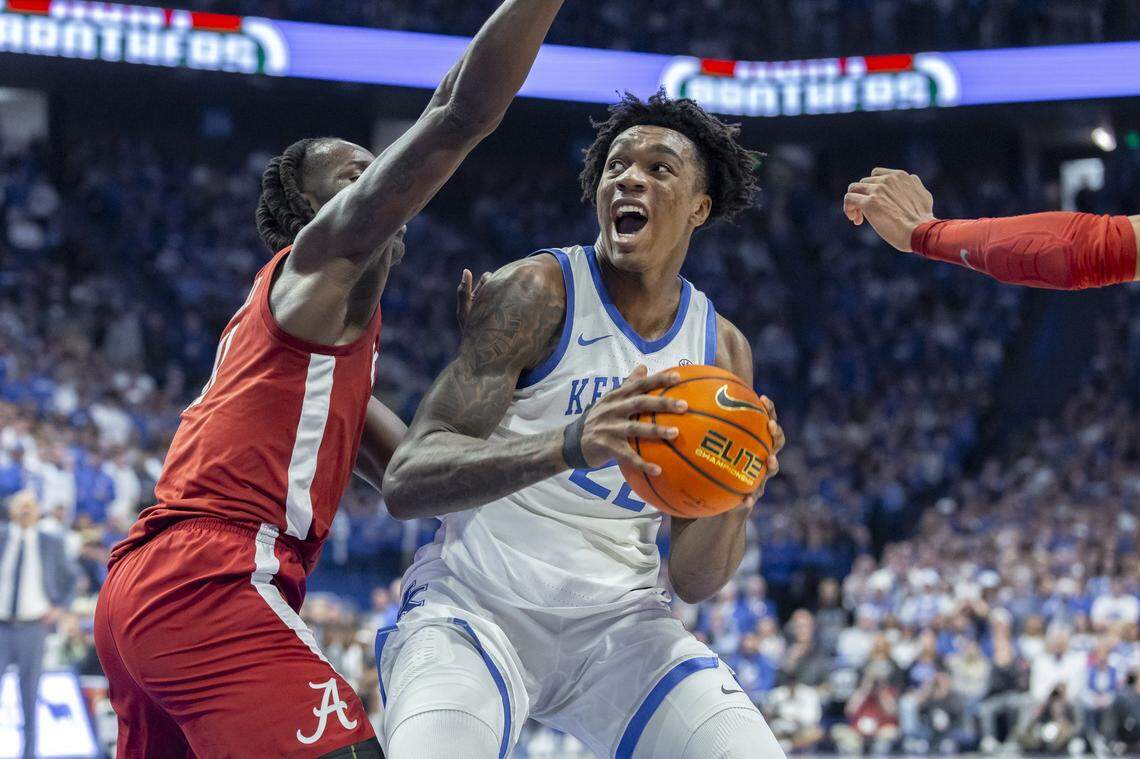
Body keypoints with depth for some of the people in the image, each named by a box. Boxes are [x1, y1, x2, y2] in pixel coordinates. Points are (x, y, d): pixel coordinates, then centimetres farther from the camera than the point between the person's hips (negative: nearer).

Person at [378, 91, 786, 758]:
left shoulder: (723, 349, 6)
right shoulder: (536, 292, -10)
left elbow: (695, 581, 7)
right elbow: (405, 482, -21)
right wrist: (572, 444, -36)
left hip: (620, 622, 5)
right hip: (479, 608, -5)